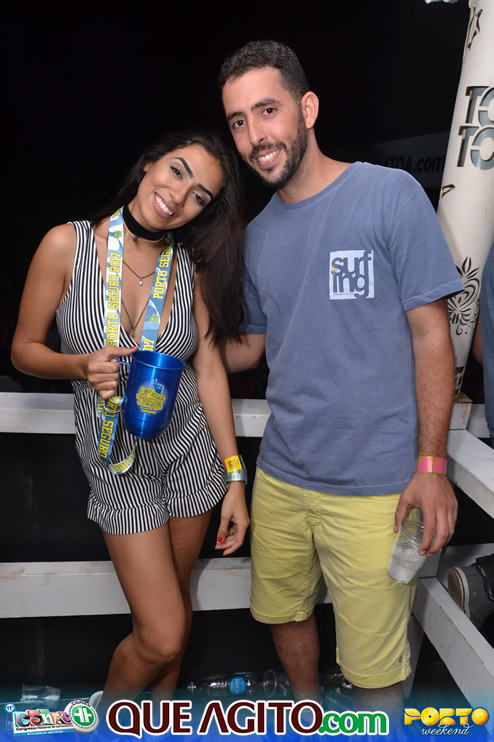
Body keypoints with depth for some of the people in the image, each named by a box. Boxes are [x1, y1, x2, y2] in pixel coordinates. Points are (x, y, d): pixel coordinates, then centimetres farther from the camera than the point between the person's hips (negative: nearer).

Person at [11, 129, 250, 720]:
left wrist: (235, 479, -3)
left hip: (190, 442, 3)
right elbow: (23, 349, -3)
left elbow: (209, 369, -2)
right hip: (118, 458, -3)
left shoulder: (193, 265, -4)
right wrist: (83, 366, -25)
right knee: (160, 636, -3)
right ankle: (100, 719, 32)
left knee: (172, 602, 17)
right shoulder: (68, 244, -12)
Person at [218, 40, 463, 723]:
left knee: (373, 666, 5)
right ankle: (306, 714, 50)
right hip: (280, 474, 6)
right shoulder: (258, 233, 9)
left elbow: (431, 335, -8)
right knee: (283, 613, 22)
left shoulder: (390, 194, -8)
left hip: (375, 484, -5)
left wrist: (431, 467, -12)